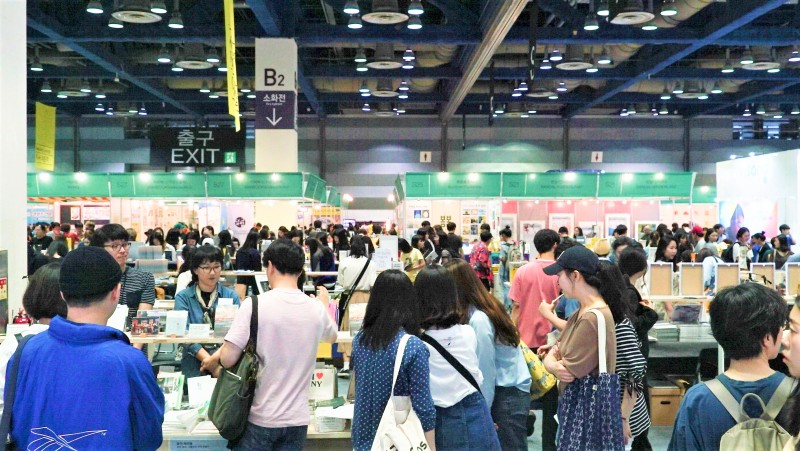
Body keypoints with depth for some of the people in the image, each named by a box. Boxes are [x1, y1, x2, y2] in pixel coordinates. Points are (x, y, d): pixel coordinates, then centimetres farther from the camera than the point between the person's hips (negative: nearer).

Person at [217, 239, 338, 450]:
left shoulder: (254, 304, -13)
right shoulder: (316, 309, 0)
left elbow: (228, 359, -16)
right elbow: (332, 336, 22)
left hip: (259, 417, -3)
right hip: (297, 418, 3)